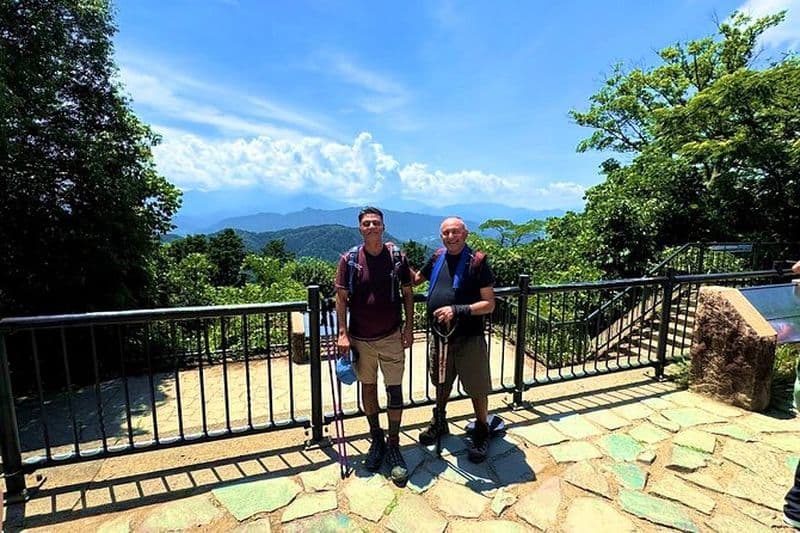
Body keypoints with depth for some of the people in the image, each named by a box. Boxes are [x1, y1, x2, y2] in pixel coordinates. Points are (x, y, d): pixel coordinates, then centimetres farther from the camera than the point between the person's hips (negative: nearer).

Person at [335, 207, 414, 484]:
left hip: (392, 337, 0)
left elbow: (407, 293, 2)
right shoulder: (349, 259, -6)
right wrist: (343, 333, -6)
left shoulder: (397, 257, -4)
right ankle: (376, 440, 37)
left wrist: (409, 327, -1)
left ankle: (394, 445, 25)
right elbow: (341, 298, -2)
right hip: (360, 338, 1)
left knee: (395, 391, 5)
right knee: (368, 388, 16)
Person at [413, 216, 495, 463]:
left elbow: (489, 304, -13)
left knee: (477, 389, 11)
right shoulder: (437, 258, 2)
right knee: (441, 384, 23)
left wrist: (457, 310, -25)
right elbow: (416, 279, 18)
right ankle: (439, 422, 47)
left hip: (469, 338, -4)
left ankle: (481, 432, 37)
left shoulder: (477, 262, -12)